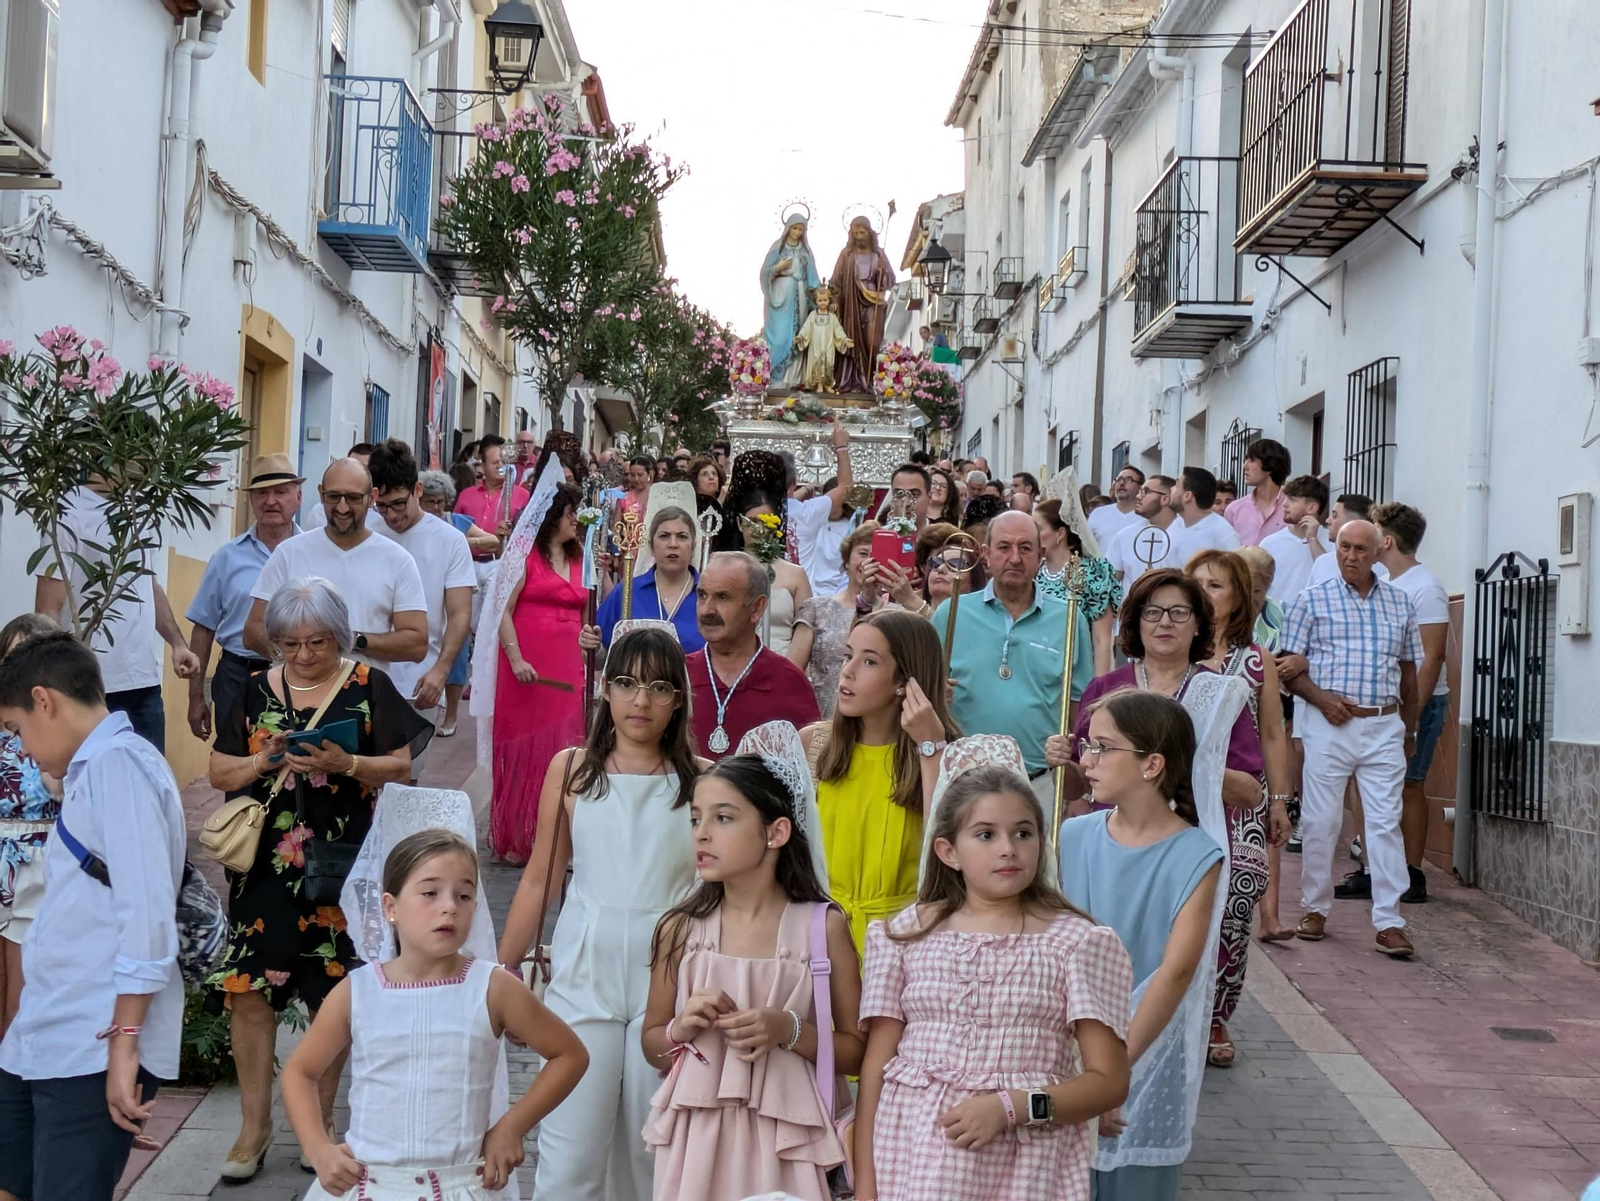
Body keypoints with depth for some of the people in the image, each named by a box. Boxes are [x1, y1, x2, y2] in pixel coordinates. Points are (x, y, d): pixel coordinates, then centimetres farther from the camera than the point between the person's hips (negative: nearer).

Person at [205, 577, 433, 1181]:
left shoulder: (368, 687, 1)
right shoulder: (257, 690, 8)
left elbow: (402, 767, -1)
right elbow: (219, 771, 10)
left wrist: (346, 763, -17)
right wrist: (264, 762, -9)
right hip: (264, 865, 2)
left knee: (332, 996, 4)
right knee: (247, 990, -4)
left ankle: (319, 1119, 20)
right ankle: (254, 1126, 9)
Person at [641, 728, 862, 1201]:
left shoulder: (821, 927, -5)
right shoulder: (681, 929, 1)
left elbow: (857, 1052, 0)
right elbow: (652, 1042, 12)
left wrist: (789, 1031, -15)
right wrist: (681, 1029, -9)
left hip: (784, 1139, -2)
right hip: (697, 1134, 2)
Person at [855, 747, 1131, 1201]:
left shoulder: (1080, 943, -2)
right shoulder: (905, 935, 3)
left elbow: (1108, 1081, -3)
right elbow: (875, 1069, 4)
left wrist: (1011, 1107, -16)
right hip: (915, 1158, 1)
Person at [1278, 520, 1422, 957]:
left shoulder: (1399, 602, 12)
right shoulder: (1312, 600, 4)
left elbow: (1408, 671, 18)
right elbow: (1291, 668, 2)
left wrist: (1409, 729, 17)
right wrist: (1321, 698, -14)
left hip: (1384, 727, 2)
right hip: (1329, 724, -1)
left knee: (1385, 822, -2)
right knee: (1320, 820, 3)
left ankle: (1389, 922, -1)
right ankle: (1315, 909, 17)